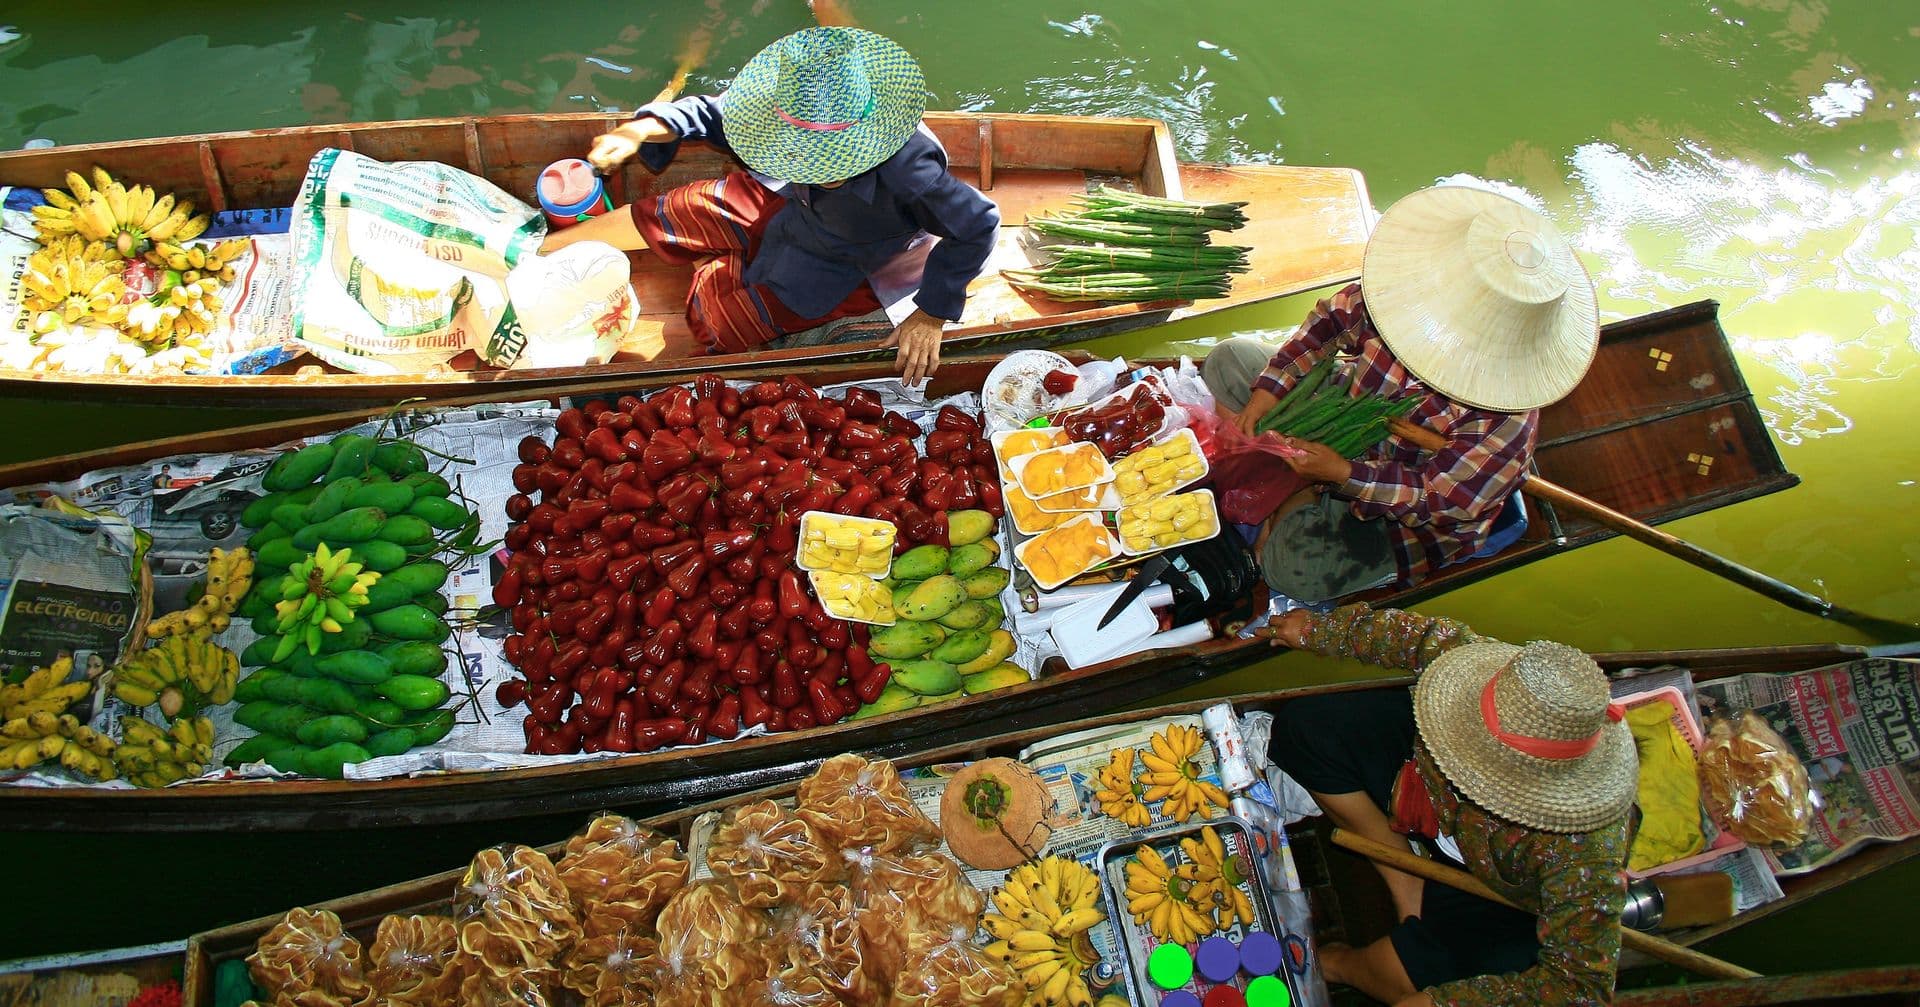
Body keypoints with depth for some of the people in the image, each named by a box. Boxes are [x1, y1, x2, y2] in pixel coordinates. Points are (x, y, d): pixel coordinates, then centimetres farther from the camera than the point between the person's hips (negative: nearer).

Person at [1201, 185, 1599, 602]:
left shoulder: (1503, 424, -38)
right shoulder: (1409, 292, -26)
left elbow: (1437, 500, -28)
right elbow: (1333, 316, -6)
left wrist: (1343, 474, -38)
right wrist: (1272, 387, -13)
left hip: (1405, 519, -6)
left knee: (1293, 566, -31)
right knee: (1228, 360, 2)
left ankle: (1304, 502, 3)